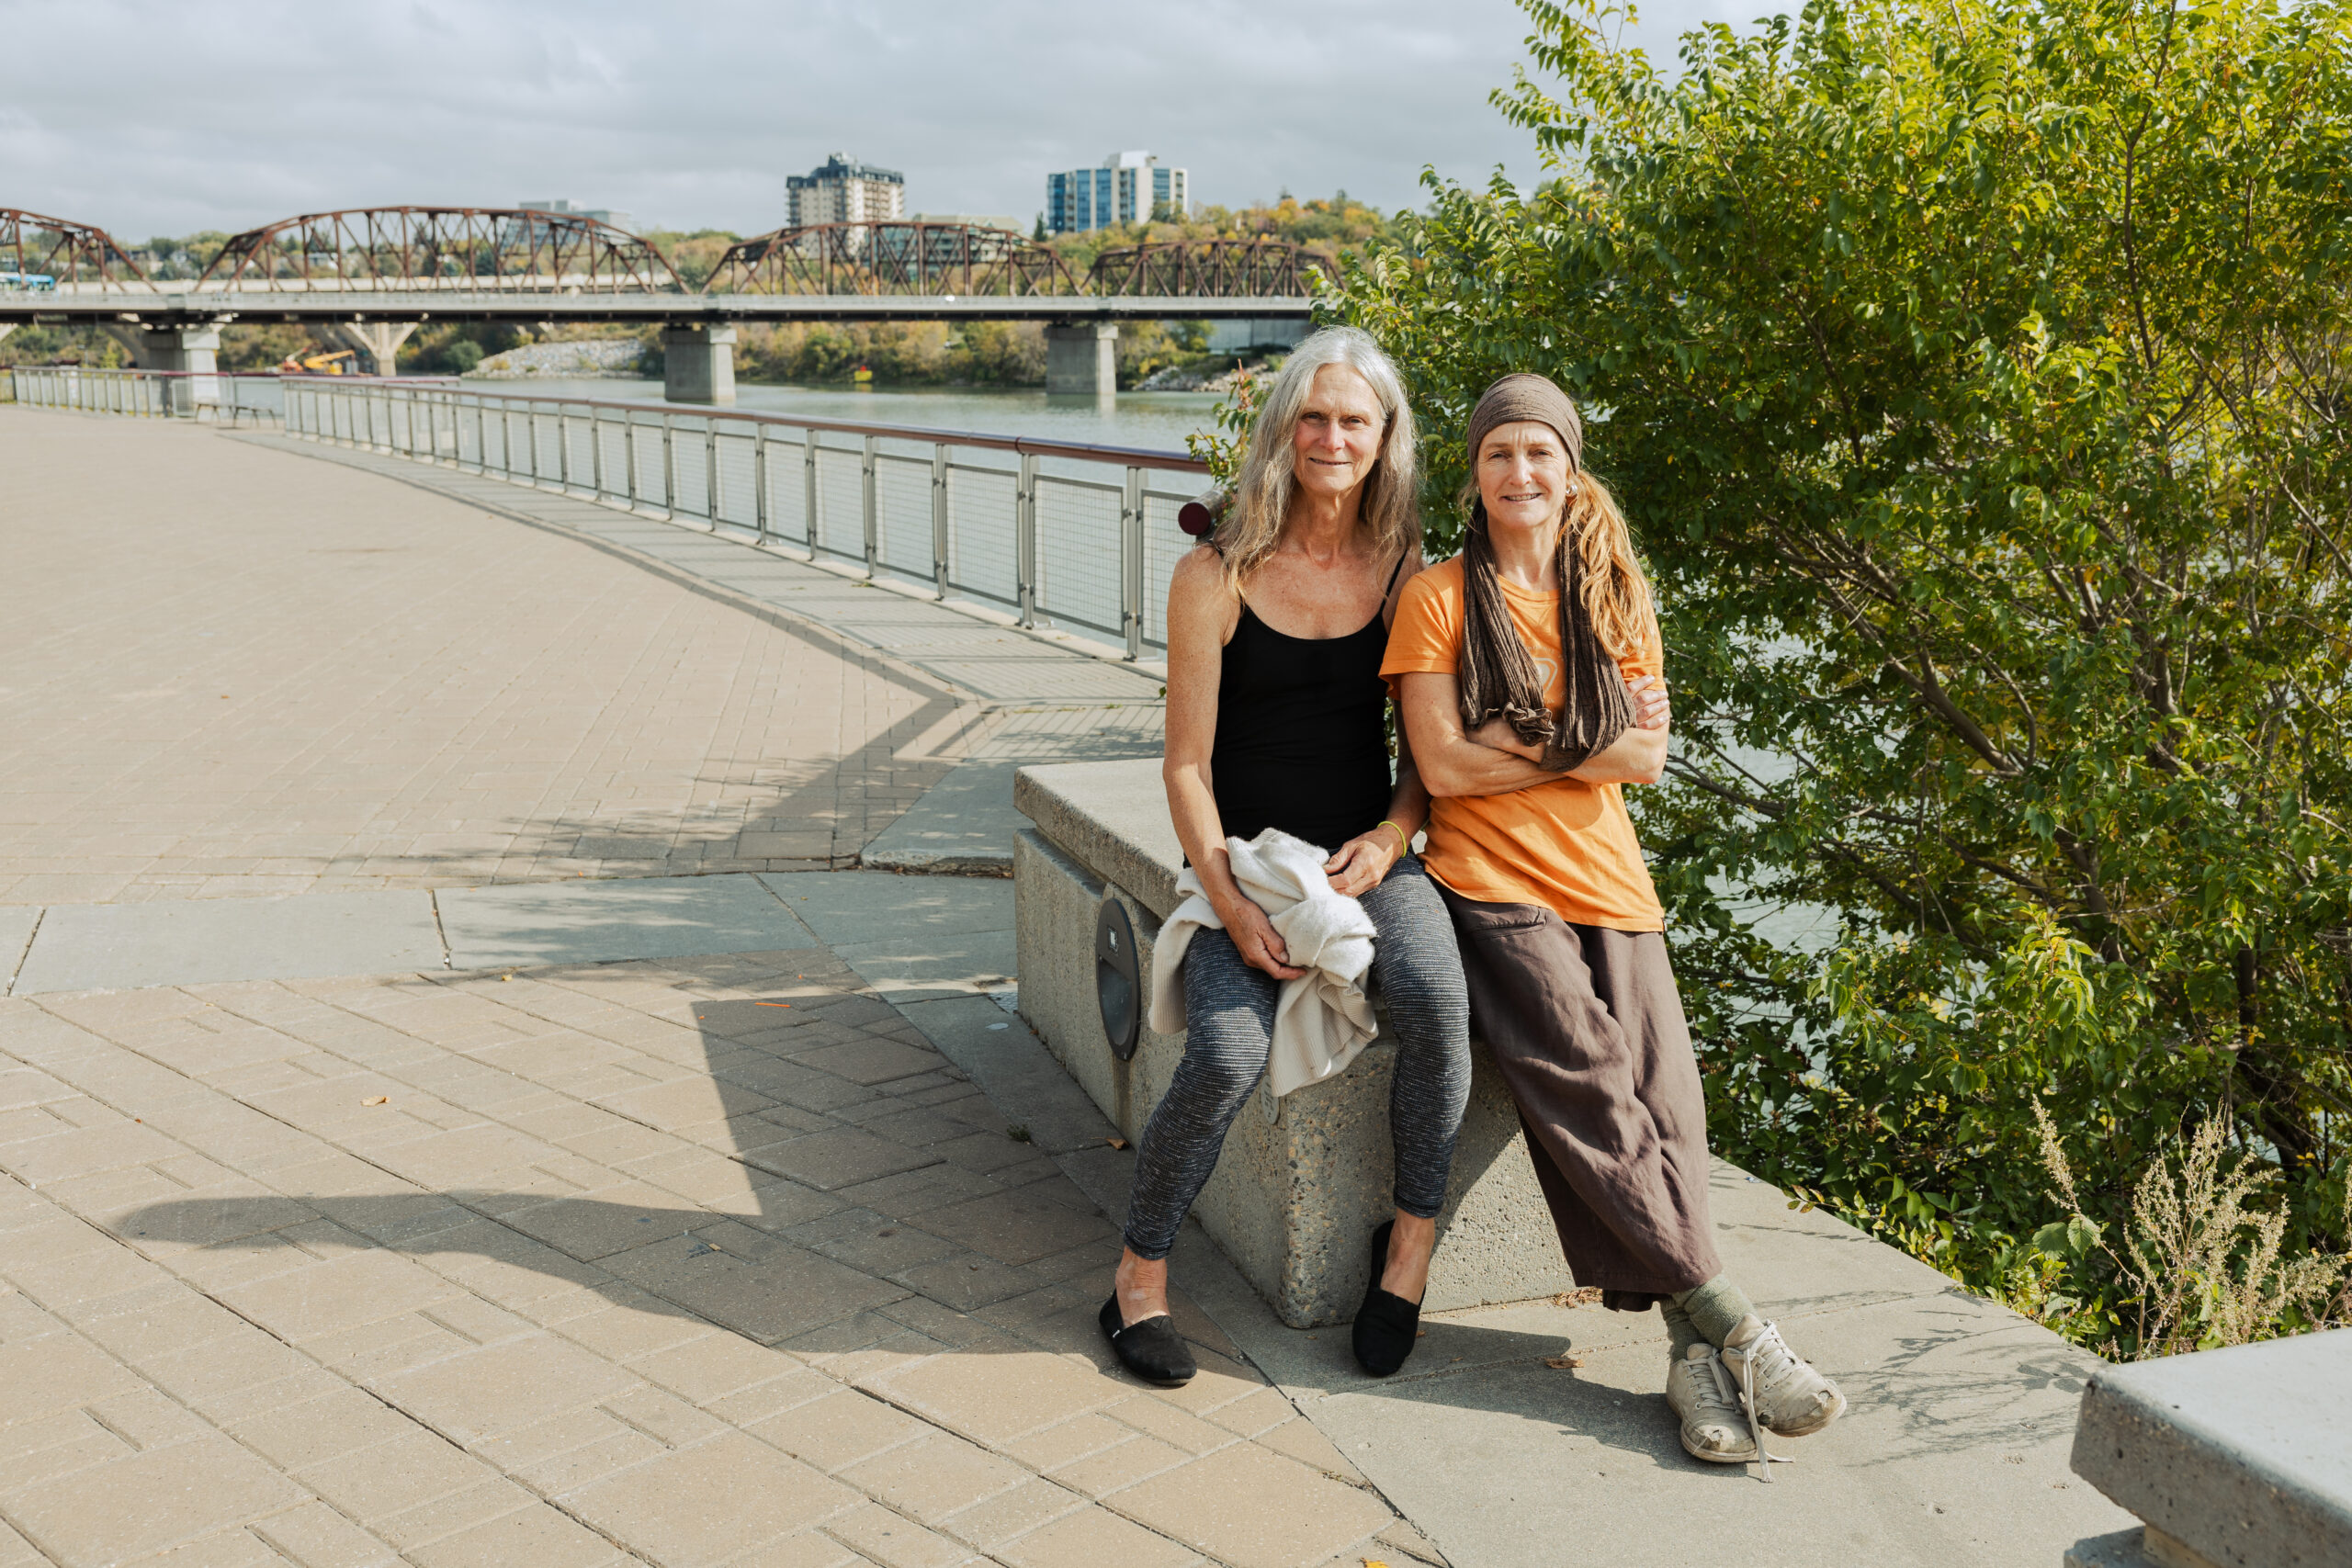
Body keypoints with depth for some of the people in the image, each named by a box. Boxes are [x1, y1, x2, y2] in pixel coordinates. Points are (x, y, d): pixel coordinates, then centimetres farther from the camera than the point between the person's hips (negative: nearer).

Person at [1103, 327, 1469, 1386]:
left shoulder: (1406, 572, 5)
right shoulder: (1215, 580, -4)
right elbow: (1187, 766, -4)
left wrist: (1389, 838, -9)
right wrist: (1233, 906, -14)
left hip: (1368, 853, 2)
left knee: (1435, 1000, -29)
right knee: (1228, 1057, -25)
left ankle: (1412, 1234, -6)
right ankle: (1140, 1272, 1)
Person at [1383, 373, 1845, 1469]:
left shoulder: (1614, 595, 15)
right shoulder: (1439, 599, 2)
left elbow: (1647, 758, 7)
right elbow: (1444, 767, -7)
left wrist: (1524, 741, -6)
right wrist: (1590, 743, -3)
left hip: (1606, 882, 4)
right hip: (1493, 885, -3)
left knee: (1661, 1094, -16)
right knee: (1590, 1089, -21)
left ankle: (1693, 1346, -14)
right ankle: (1725, 1322, -15)